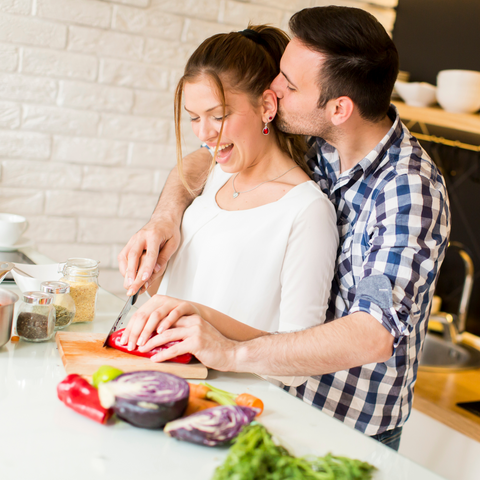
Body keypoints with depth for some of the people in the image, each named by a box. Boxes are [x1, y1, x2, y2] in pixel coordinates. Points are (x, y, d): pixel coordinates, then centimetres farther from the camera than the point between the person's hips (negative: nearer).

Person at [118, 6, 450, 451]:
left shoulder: (409, 189, -27)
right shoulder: (315, 142, -7)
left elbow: (374, 336, -36)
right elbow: (202, 162, 5)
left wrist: (232, 354, -38)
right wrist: (165, 216, -16)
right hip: (287, 387, 6)